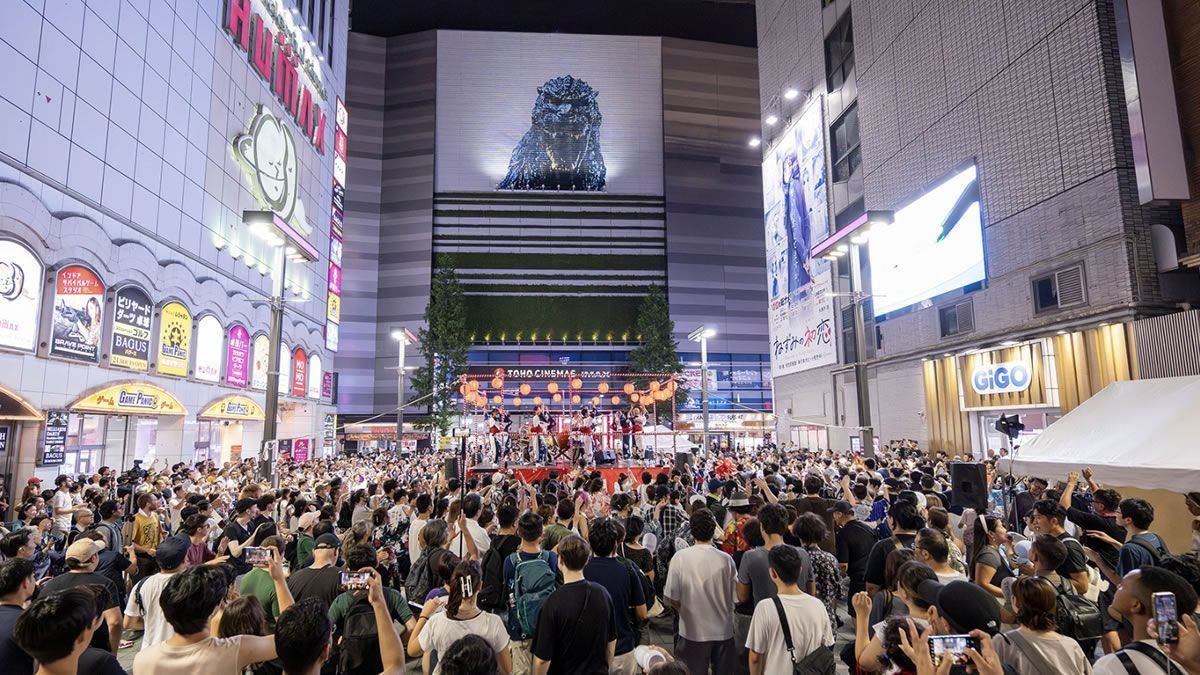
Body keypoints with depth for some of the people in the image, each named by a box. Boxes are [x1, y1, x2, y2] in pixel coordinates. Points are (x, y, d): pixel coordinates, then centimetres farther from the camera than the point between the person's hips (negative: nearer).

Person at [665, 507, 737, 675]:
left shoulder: (680, 557, -15)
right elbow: (737, 596, -3)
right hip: (723, 631, 2)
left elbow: (671, 598, -11)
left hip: (693, 632, -1)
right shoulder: (726, 559, -12)